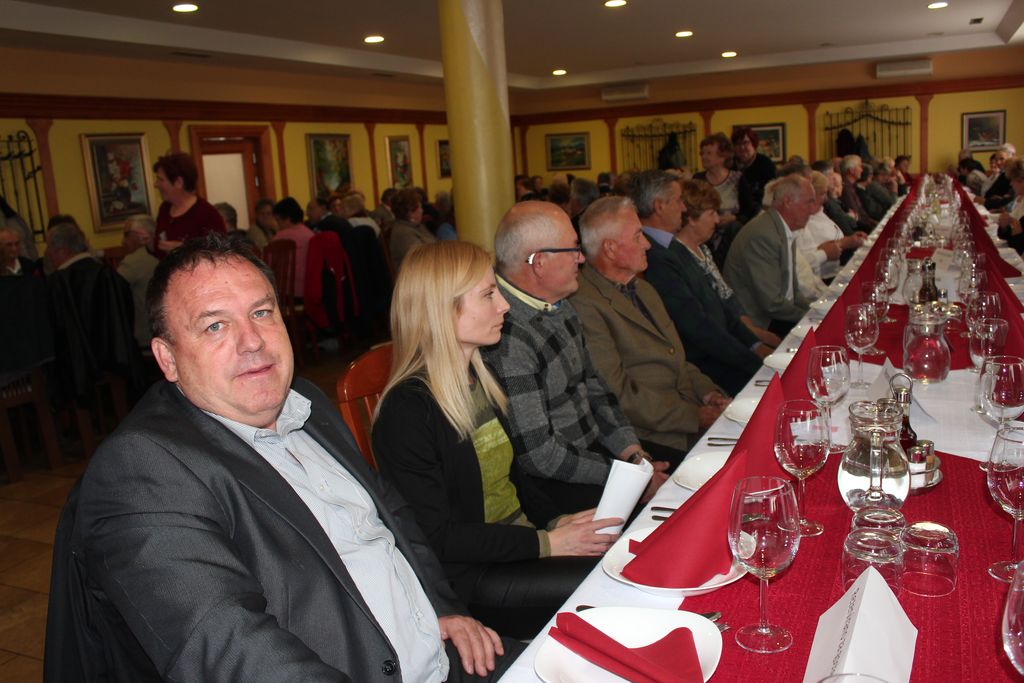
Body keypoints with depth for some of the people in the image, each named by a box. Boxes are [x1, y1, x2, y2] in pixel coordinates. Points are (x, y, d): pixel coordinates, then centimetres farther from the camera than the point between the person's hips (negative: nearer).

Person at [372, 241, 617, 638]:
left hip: (523, 539, 8)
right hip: (471, 576, -8)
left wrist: (556, 521, 0)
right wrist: (545, 544, -18)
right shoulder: (407, 410, -18)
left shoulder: (480, 378, 9)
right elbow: (438, 537, -18)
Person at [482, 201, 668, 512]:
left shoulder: (561, 308, 7)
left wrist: (633, 452, 0)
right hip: (550, 485, -9)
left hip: (594, 447, 9)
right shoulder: (507, 336, -25)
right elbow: (539, 454, -23)